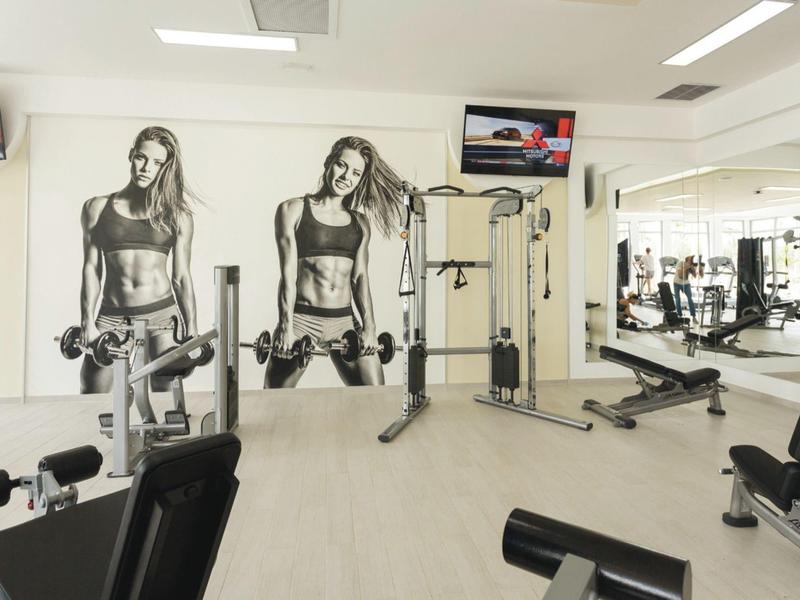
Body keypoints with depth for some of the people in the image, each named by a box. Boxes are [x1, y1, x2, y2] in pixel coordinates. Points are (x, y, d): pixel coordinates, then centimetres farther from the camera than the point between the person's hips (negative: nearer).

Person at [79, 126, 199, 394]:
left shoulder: (176, 215, 5)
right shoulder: (97, 207, 8)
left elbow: (181, 276, 5)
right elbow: (92, 268, 6)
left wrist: (191, 329, 3)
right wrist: (87, 321, -1)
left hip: (161, 313, -1)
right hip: (111, 315, 1)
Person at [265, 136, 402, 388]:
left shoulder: (360, 223, 14)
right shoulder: (293, 210, 4)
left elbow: (360, 276, 6)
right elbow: (288, 274, -5)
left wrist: (369, 326, -6)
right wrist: (286, 328, -14)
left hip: (345, 321, 3)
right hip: (302, 319, -3)